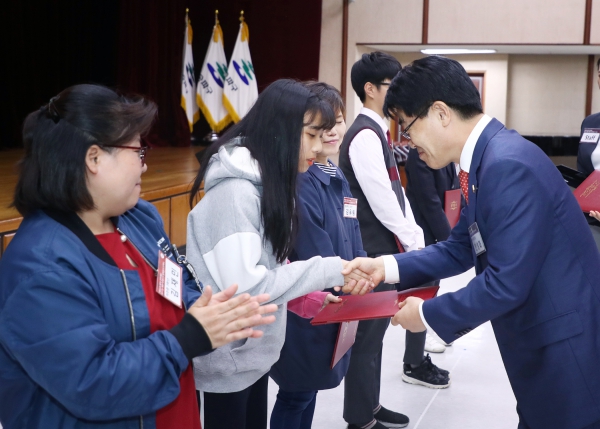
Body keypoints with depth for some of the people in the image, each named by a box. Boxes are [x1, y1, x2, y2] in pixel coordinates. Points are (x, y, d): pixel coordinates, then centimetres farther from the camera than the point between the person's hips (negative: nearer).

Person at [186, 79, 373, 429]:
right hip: (229, 356, -9)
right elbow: (243, 285, -28)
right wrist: (328, 272, -22)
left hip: (254, 349, 9)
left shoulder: (270, 183, 7)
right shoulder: (235, 191, -22)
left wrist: (315, 292, -3)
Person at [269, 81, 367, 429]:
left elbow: (353, 242, 14)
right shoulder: (299, 181, -20)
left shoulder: (338, 178, 10)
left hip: (332, 308, 9)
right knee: (296, 395, 5)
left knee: (310, 390, 20)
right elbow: (313, 256, -25)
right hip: (305, 311, -9)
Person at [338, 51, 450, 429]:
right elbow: (382, 202, -21)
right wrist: (413, 242, -13)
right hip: (371, 251, -9)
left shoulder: (378, 132, 13)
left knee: (376, 330, 16)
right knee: (367, 333, 0)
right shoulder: (365, 136, -17)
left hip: (386, 248, 9)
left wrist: (414, 236, 9)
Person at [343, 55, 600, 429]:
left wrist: (428, 314, -14)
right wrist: (387, 266, 3)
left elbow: (506, 284, -27)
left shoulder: (509, 164, -26)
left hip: (567, 351, -9)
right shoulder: (487, 159, 6)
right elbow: (460, 250, 14)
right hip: (541, 346, 9)